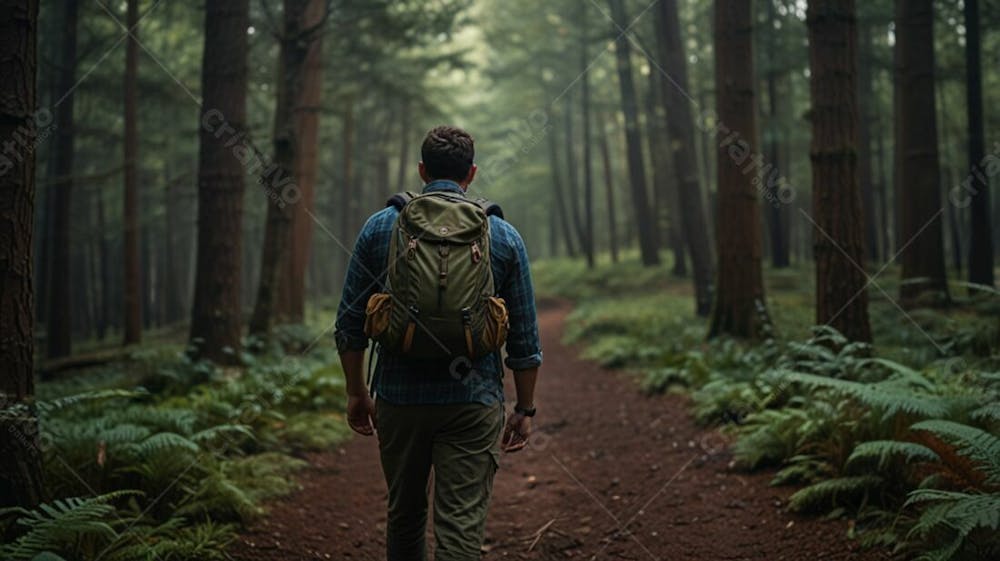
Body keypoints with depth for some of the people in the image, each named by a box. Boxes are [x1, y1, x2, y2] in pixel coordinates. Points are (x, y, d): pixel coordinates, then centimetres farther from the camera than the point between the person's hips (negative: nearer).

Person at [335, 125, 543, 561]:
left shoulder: (379, 227, 2)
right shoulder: (504, 237, 1)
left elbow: (350, 324, 4)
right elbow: (524, 338, 2)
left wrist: (356, 392, 15)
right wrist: (525, 409, 11)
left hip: (398, 397, 2)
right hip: (474, 402, -1)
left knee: (404, 517, 20)